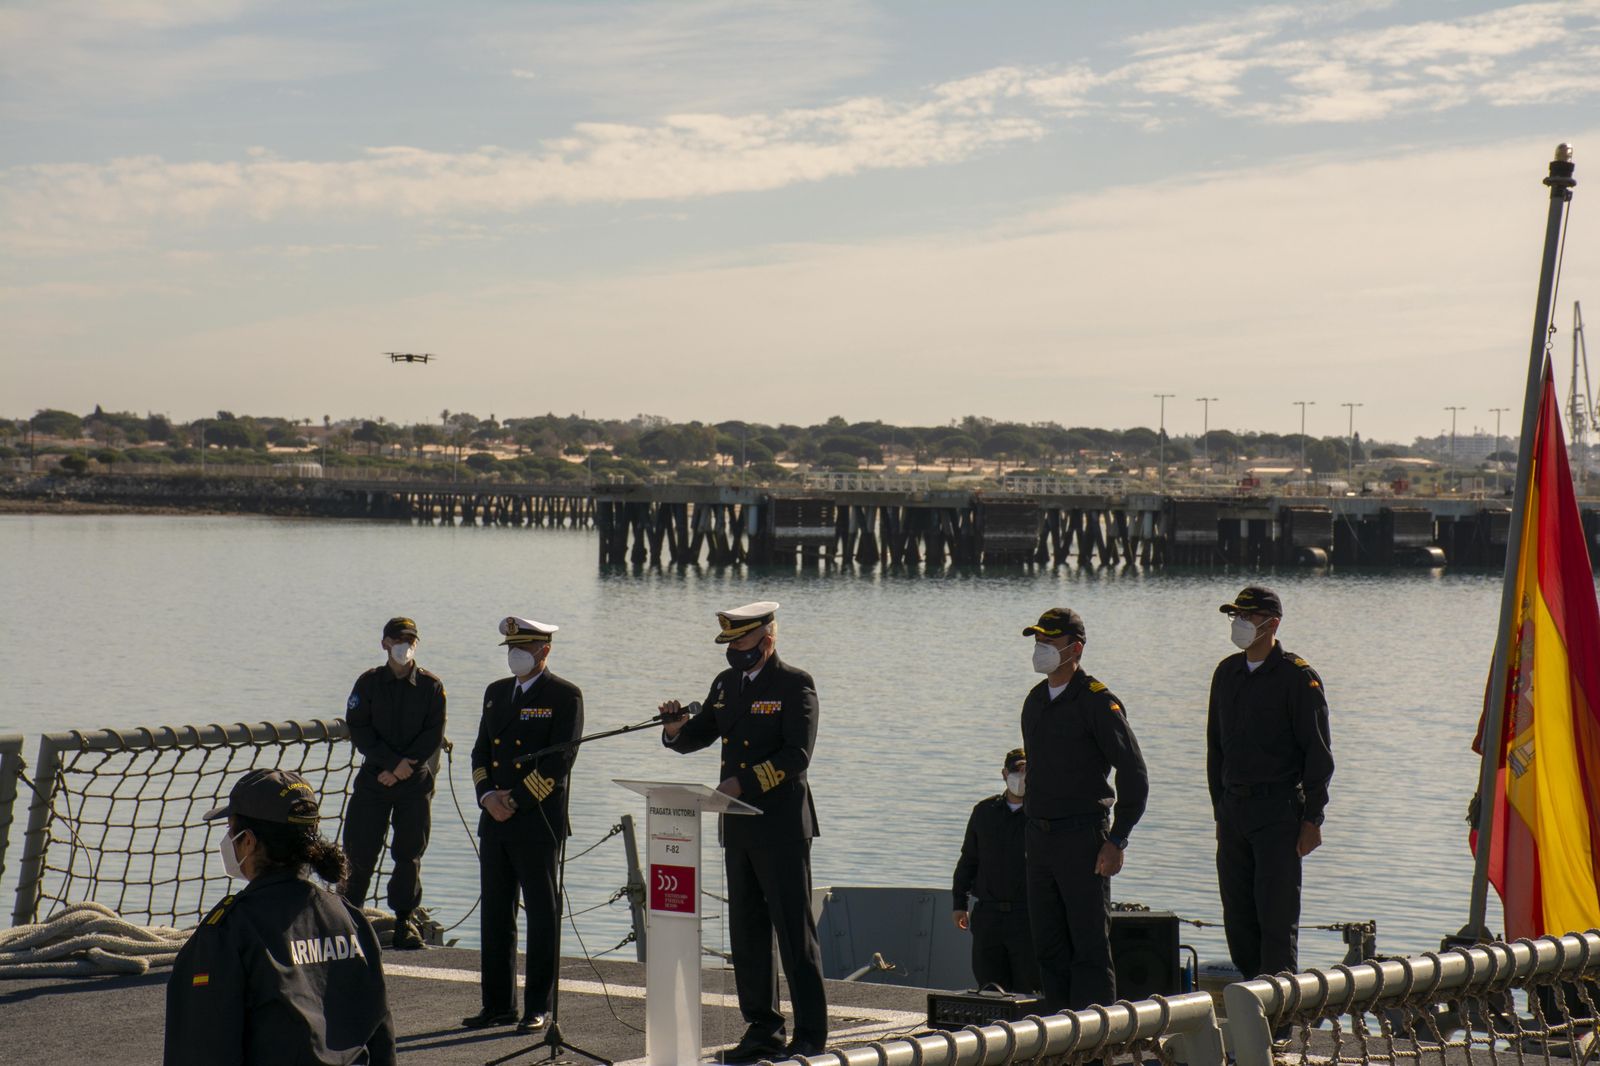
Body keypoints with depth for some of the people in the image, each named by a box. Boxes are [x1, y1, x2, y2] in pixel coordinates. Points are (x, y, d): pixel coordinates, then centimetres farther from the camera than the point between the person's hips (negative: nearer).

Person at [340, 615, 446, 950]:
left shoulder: (431, 686, 3)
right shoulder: (368, 683, 4)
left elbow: (433, 735, -2)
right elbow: (358, 729, -3)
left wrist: (404, 767, -12)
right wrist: (392, 762, -13)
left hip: (417, 781, 0)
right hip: (373, 777, 0)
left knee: (409, 853, 2)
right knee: (360, 849, -2)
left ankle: (404, 921, 10)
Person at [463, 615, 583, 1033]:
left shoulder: (564, 696, -5)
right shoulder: (496, 692, 15)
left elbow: (560, 759, -13)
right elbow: (481, 751, 14)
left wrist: (516, 800, -14)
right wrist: (487, 795, -4)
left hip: (538, 822, -6)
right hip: (494, 822, 7)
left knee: (542, 915, 0)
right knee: (495, 915, 9)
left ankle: (538, 1008, 6)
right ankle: (498, 1005, 17)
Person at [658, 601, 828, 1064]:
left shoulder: (795, 685, -8)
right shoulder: (726, 683, 13)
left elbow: (797, 754, -17)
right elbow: (696, 738, 15)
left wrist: (744, 783, -25)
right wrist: (677, 728, -8)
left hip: (782, 827, -7)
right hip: (739, 828, 7)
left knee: (794, 931, -5)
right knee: (746, 932, 10)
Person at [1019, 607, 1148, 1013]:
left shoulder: (1097, 701, -10)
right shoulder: (1035, 700, 13)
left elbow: (1135, 775, -11)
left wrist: (1116, 841, -15)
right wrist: (1032, 829, 16)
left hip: (1083, 837, -7)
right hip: (1040, 838, 7)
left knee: (1089, 946, -5)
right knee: (1048, 945, 9)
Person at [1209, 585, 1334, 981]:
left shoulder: (1298, 676, -6)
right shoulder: (1226, 673, 13)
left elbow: (1318, 752, -7)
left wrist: (1311, 819, -11)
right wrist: (1220, 810, 14)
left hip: (1279, 808, -6)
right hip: (1233, 809, 6)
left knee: (1276, 915, -7)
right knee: (1237, 915, 6)